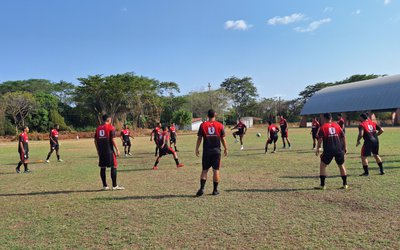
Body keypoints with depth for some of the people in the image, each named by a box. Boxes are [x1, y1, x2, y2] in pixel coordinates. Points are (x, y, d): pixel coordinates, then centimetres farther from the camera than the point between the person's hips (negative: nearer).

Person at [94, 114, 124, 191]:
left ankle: (105, 186, 15)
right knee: (114, 167, 0)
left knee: (102, 168, 9)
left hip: (101, 151, 6)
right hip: (109, 151, -6)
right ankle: (114, 186, 0)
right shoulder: (111, 127, -6)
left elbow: (95, 140, 12)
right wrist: (117, 150, -7)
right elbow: (113, 140, -12)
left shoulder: (98, 128, 11)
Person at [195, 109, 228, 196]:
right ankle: (215, 190, 11)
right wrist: (225, 148, 13)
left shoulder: (203, 125, -1)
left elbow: (199, 138, -1)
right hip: (216, 151, 0)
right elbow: (223, 139, 2)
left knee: (204, 170, 7)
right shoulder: (220, 125, -1)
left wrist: (197, 149, 8)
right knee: (216, 170, 6)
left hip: (206, 151, 0)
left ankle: (202, 188, -2)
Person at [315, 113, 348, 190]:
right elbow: (343, 136, 10)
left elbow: (320, 139, -8)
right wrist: (345, 147, 17)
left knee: (322, 165, 7)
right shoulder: (337, 125, 11)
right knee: (341, 166, 17)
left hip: (328, 150, -3)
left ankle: (322, 185, 4)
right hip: (339, 149, 4)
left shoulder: (323, 127, 0)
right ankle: (345, 184, 19)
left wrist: (317, 149, -3)